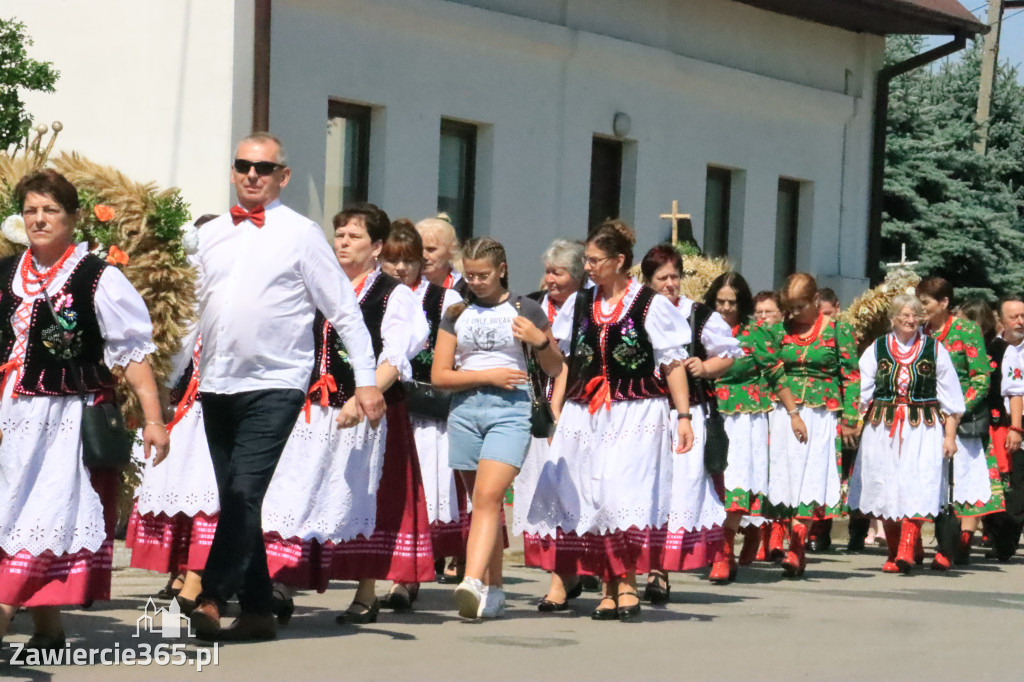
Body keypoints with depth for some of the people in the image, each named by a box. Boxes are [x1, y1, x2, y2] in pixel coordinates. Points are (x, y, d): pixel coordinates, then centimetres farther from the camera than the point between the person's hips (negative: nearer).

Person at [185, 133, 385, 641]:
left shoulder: (301, 234, -1)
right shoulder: (210, 235, 13)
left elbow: (345, 312, -1)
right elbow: (193, 313, 19)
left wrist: (367, 381, -6)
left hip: (274, 386, -6)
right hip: (217, 384, 6)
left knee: (243, 493, -17)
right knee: (235, 500, 8)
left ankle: (212, 599, -22)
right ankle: (258, 612, 14)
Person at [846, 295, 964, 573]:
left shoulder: (935, 350, 6)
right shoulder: (876, 350, 8)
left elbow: (950, 397, 7)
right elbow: (861, 393, 7)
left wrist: (950, 436, 2)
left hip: (923, 428, -2)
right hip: (882, 429, 2)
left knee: (917, 488, -15)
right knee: (886, 488, 4)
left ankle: (907, 550, -21)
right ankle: (894, 553, 16)